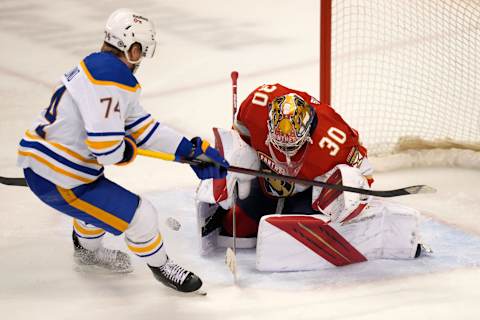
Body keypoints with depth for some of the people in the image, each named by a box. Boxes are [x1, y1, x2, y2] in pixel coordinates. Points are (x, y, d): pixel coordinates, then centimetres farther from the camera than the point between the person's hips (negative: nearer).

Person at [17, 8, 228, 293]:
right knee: (141, 216, -1)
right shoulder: (112, 77, -23)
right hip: (57, 181, -10)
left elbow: (141, 125, 12)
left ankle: (87, 249, 60)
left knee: (101, 198, 37)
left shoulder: (96, 66, 9)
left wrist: (194, 150, 10)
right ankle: (160, 265, 24)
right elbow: (107, 148, -29)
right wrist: (129, 151, -4)